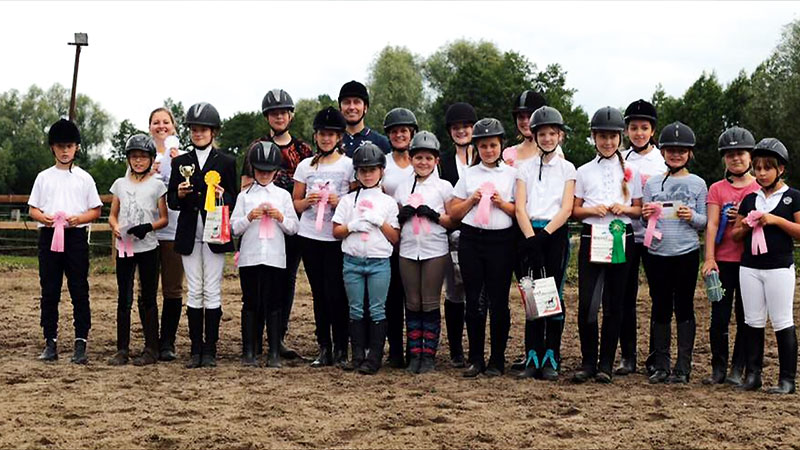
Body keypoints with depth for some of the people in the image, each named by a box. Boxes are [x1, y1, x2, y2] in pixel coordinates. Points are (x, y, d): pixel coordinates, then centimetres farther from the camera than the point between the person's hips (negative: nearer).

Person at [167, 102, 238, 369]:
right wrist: (179, 194, -12)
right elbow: (171, 201, 9)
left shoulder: (226, 162, 5)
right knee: (194, 292, 5)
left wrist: (223, 196, -17)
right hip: (189, 235, 2)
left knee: (212, 292, -2)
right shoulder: (180, 163, 10)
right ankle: (196, 349, 10)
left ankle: (210, 349, 4)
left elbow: (234, 199, 4)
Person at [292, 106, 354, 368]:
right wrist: (308, 201, -8)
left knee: (335, 294, -7)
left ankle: (341, 350, 3)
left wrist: (339, 202, -15)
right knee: (319, 294, 8)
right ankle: (324, 349, 14)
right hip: (310, 237, 3)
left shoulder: (349, 165, 2)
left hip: (338, 238, -3)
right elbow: (295, 204, 13)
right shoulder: (305, 166, 11)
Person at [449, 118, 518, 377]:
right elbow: (453, 213, 11)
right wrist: (472, 200, -4)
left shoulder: (512, 174, 7)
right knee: (474, 300, 3)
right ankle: (475, 359, 12)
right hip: (471, 239, 2)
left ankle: (497, 360, 9)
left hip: (501, 240, -2)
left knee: (498, 301, 0)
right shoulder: (468, 175, 12)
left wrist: (502, 204, -12)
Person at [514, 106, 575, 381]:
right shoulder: (525, 168, 12)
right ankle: (532, 359, 1)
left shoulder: (567, 168, 8)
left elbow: (566, 209, -2)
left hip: (555, 233, -1)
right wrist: (531, 236, -13)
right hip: (530, 233, 1)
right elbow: (520, 208, 2)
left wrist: (545, 233, -14)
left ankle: (551, 360, 2)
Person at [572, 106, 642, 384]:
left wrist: (625, 209, -10)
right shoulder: (584, 172, 9)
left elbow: (639, 210, 11)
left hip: (621, 239, 1)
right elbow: (575, 210, 9)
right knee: (586, 303, -8)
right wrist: (592, 209, -11)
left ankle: (606, 364, 11)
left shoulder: (630, 172, 10)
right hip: (591, 238, 0)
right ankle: (588, 363, 3)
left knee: (614, 304, 3)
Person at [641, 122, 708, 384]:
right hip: (656, 253, 2)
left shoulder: (697, 184, 4)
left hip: (686, 254, -2)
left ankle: (683, 367, 7)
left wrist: (692, 217, -15)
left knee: (684, 308, 2)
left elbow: (703, 221, 5)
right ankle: (661, 365, 14)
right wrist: (646, 216, -10)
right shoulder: (652, 183, 8)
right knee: (660, 308, 7)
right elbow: (644, 219, 12)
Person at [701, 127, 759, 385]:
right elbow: (712, 224, -2)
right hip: (723, 261, 0)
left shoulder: (760, 188, 6)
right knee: (719, 317, 1)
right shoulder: (717, 189, 7)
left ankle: (737, 370, 11)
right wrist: (709, 258, -12)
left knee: (745, 318, 4)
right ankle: (718, 369, 10)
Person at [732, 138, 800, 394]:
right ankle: (753, 375, 14)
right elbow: (735, 235, 16)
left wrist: (776, 220, -16)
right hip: (750, 267, 5)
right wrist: (746, 227, -5)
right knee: (753, 322, 7)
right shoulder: (750, 199, 12)